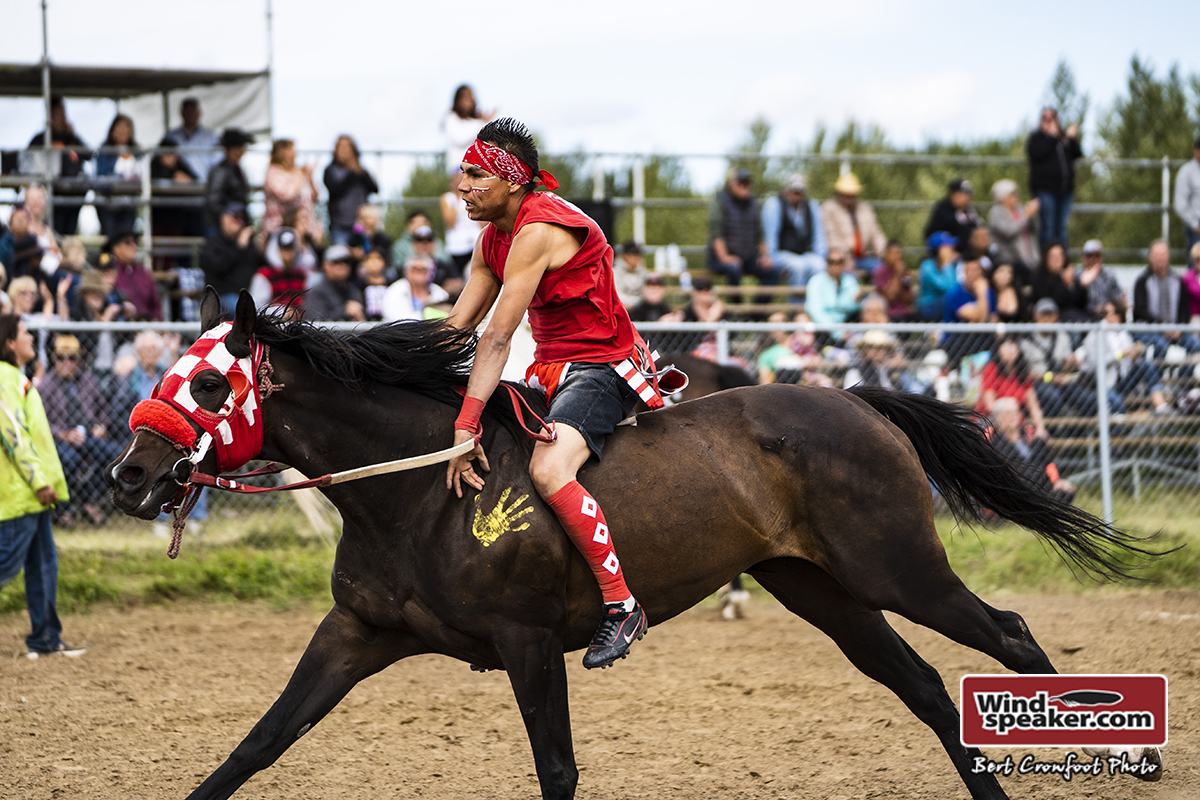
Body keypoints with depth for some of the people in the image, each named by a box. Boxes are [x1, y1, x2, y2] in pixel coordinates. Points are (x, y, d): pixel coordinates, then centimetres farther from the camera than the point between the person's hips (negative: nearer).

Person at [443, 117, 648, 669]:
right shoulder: (493, 240, 10)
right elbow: (455, 330, 11)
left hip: (602, 369, -11)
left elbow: (497, 338, -27)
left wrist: (467, 425, -31)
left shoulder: (538, 233, -21)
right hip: (553, 369, 11)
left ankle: (622, 606, -26)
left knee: (547, 471, -33)